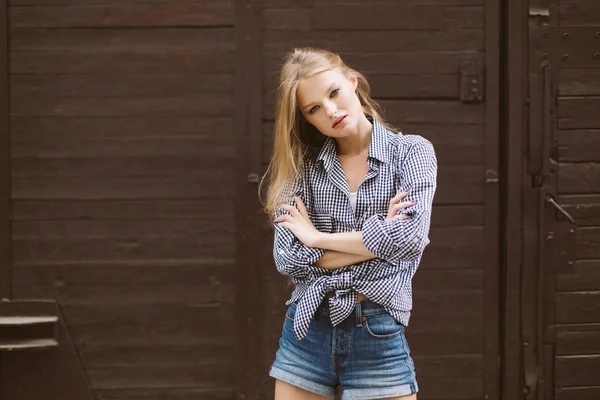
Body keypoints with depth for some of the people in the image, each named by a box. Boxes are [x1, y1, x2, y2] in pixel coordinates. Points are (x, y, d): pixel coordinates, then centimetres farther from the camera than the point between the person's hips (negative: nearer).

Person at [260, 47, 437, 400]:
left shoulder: (411, 151, 1)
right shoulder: (303, 165, 7)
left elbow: (411, 238, -15)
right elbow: (287, 258, -5)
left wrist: (317, 237, -6)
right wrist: (377, 237, -10)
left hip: (378, 335, -2)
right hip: (306, 330, 2)